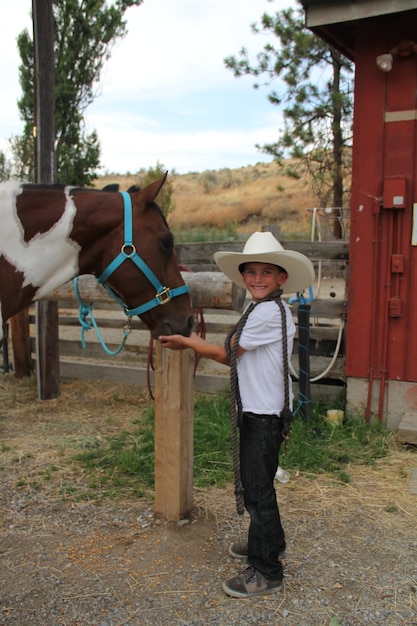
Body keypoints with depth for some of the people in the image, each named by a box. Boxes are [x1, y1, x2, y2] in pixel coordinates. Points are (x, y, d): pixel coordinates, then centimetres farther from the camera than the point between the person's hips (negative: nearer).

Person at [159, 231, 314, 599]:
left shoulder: (267, 312, -19)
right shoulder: (268, 310, 12)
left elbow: (228, 354, -12)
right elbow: (238, 358, 11)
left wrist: (186, 342, 1)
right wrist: (195, 343, 7)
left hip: (264, 416, -10)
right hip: (258, 412, 10)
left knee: (258, 489, 0)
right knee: (256, 484, 23)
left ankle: (266, 572, 13)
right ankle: (268, 541, 42)